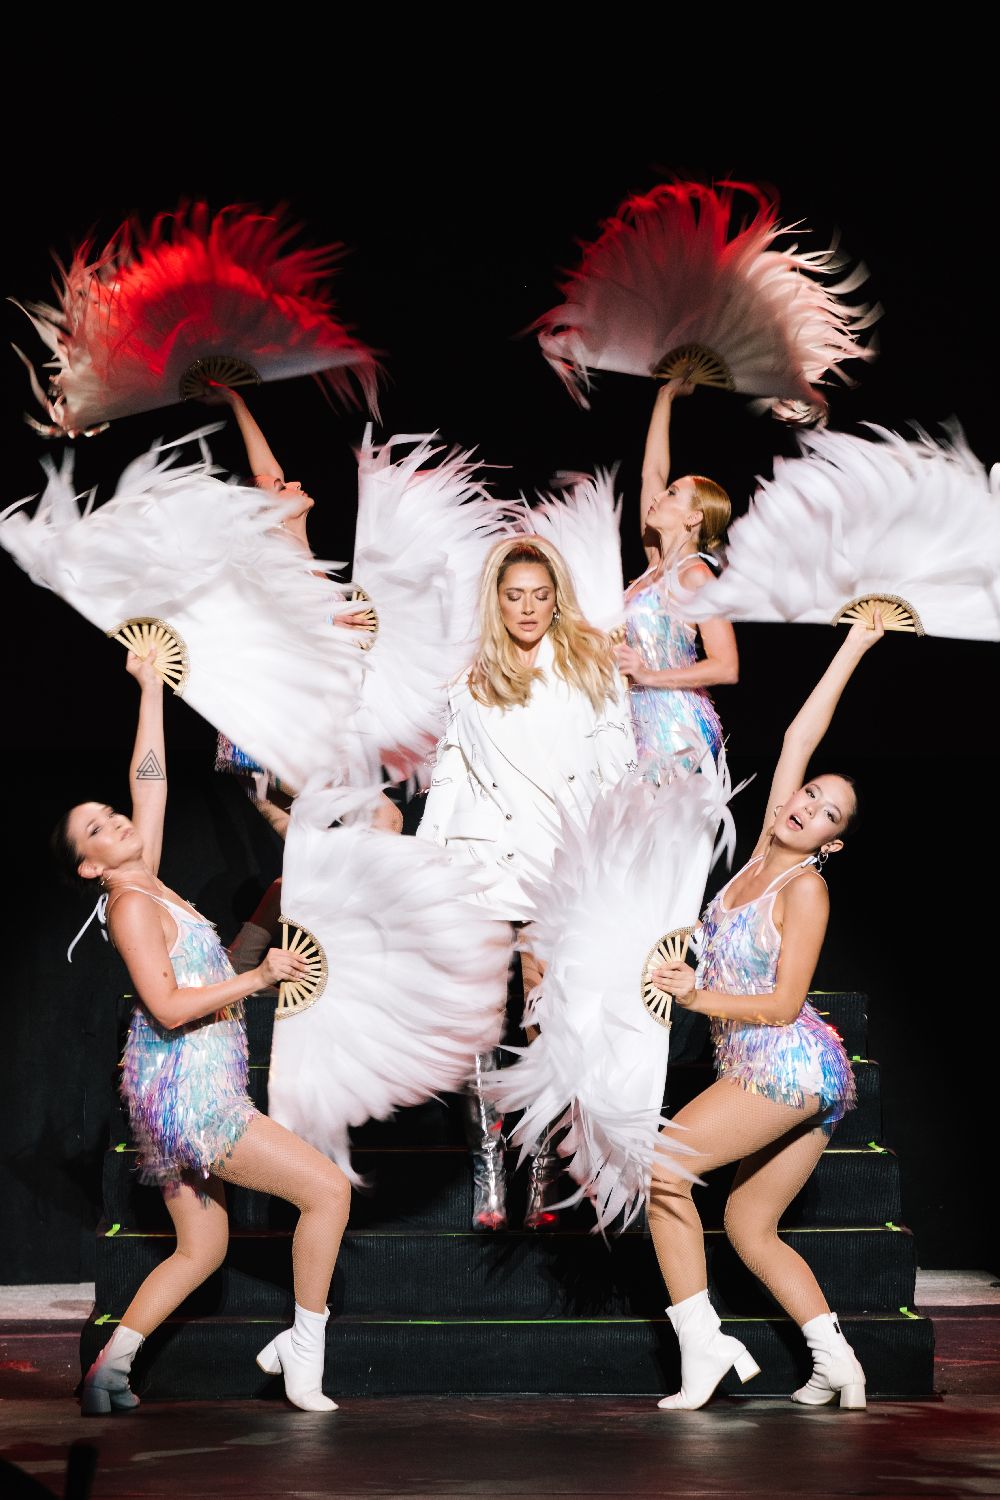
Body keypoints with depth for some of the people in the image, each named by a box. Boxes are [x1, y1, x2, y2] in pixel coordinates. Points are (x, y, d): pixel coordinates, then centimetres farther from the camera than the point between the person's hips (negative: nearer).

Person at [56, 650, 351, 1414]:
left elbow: (150, 780, 18)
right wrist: (258, 977, -22)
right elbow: (169, 1005, -22)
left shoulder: (148, 884, 12)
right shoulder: (130, 906, -11)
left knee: (201, 1249, 13)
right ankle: (303, 1352, -2)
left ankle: (110, 1367, 12)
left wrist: (151, 686, 21)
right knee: (328, 1188, -8)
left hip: (190, 1091, 10)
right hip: (184, 1091, -10)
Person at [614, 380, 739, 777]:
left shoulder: (695, 575, -11)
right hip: (647, 728, 7)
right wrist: (664, 397, 22)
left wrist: (647, 675, -21)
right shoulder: (657, 565, 11)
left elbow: (726, 667, -17)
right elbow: (651, 472, 18)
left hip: (678, 732, -7)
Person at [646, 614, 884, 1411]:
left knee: (658, 1166, -10)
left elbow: (784, 1004, -16)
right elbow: (799, 736, 9)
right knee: (752, 1228, 10)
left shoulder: (806, 888, -12)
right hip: (792, 1079, 9)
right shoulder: (764, 854, 7)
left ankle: (702, 1342, -9)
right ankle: (836, 1360, 8)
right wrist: (853, 647, 15)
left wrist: (700, 996, -19)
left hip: (792, 1068, -9)